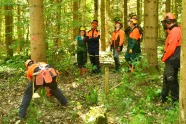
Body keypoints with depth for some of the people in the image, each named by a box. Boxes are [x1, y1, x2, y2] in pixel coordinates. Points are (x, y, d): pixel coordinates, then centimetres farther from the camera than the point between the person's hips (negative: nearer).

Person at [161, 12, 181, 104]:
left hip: (172, 61, -10)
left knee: (172, 80, -4)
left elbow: (171, 48, -22)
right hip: (170, 60, 10)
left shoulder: (175, 31, -18)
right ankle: (163, 97, 32)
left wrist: (164, 58, -12)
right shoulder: (172, 31, 14)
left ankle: (175, 100, 5)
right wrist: (165, 57, 8)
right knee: (166, 79, 19)